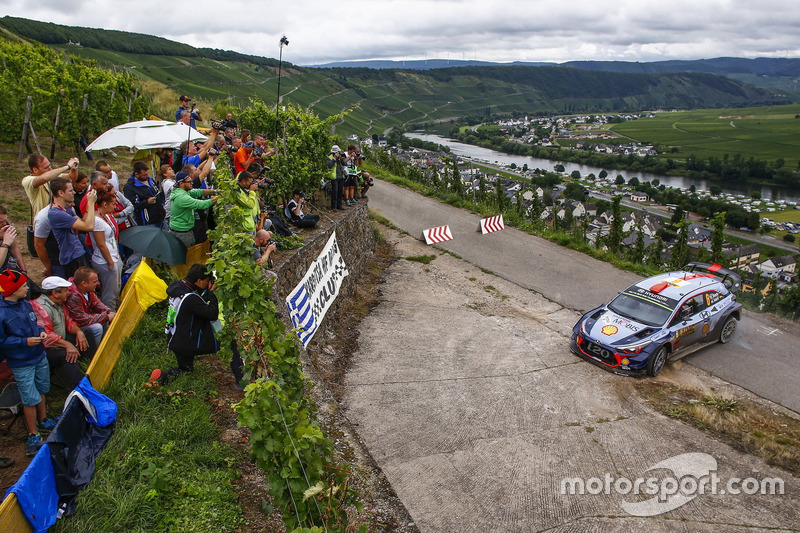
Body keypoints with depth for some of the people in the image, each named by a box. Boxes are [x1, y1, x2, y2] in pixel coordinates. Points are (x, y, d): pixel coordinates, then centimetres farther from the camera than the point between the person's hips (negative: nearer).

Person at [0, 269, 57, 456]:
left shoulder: (26, 304, 0)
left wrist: (40, 332, -2)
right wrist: (25, 341, -23)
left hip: (40, 357, 7)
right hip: (22, 365, -7)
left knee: (41, 391, 22)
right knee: (30, 399, 1)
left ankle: (43, 421, 43)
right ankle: (33, 436, 17)